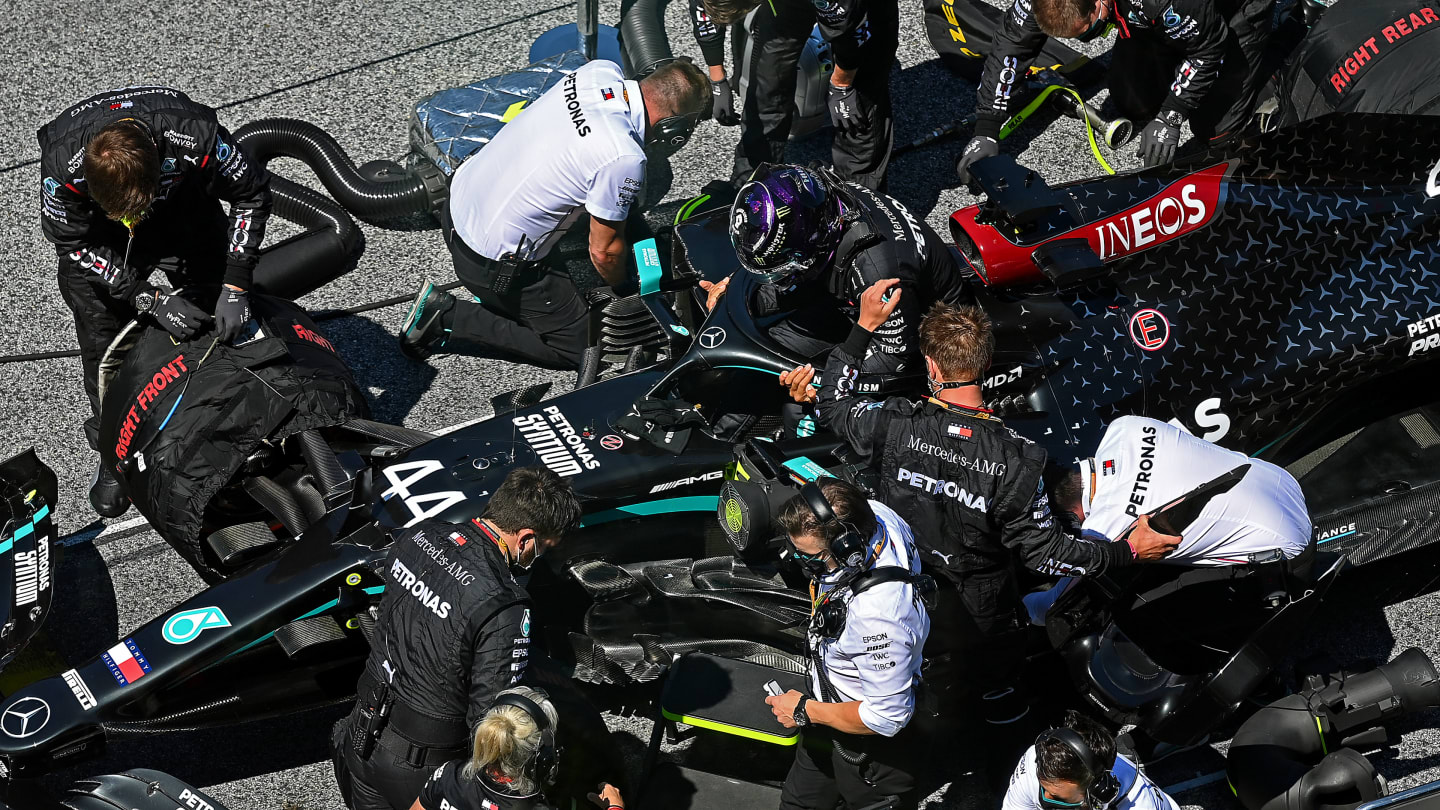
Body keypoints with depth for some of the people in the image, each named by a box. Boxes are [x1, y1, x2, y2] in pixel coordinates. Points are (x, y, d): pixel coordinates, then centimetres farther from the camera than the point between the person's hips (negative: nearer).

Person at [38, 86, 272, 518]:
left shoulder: (195, 139, -40)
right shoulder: (63, 164, -40)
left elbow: (251, 193, -22)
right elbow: (74, 243, -22)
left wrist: (235, 287, -27)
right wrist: (149, 299, -30)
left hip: (184, 205, 1)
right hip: (93, 228, -1)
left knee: (227, 318, 1)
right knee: (102, 343, -3)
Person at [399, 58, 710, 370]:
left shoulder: (601, 71, -7)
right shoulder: (624, 158, -29)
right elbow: (604, 250, -14)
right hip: (494, 260, -8)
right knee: (575, 347, 8)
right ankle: (449, 320, 1)